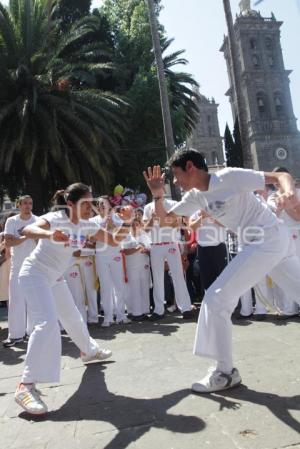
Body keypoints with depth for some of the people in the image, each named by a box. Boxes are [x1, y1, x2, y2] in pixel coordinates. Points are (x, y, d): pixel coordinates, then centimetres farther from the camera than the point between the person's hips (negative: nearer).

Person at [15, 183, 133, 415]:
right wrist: (49, 235, -66)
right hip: (34, 274, -7)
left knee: (73, 317, 20)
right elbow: (28, 230, -44)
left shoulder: (86, 226, -3)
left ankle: (89, 351, 46)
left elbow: (113, 240, -2)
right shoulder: (56, 218, -25)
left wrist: (124, 223, -21)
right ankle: (26, 386, -20)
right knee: (48, 322, -24)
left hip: (55, 277, 8)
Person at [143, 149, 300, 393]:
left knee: (217, 299, -10)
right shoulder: (196, 196, 8)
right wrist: (158, 195, -7)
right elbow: (164, 217, 13)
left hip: (270, 238, -9)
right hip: (268, 242, 9)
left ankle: (226, 372, 2)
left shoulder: (230, 176, -15)